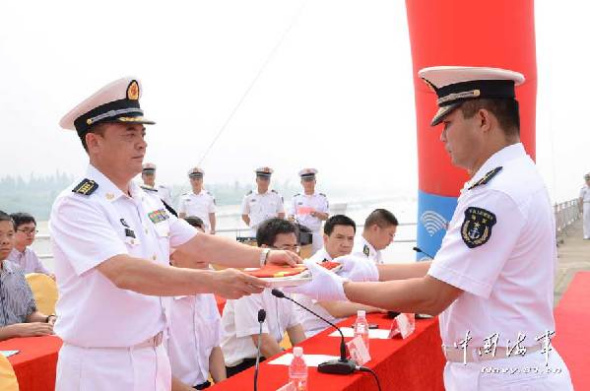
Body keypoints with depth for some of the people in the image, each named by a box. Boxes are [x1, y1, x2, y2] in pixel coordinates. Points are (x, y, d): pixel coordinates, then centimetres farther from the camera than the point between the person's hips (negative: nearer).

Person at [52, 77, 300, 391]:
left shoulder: (149, 202, 8)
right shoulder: (75, 205, -18)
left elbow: (199, 244, 12)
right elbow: (125, 273, -30)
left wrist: (263, 256, 2)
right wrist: (212, 282, -36)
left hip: (154, 357, 7)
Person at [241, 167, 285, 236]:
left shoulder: (276, 196, 5)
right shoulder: (248, 197, 6)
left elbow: (281, 215, 12)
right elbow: (244, 216, 13)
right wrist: (253, 226, 4)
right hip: (254, 233, 0)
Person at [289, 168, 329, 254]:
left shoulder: (322, 198, 5)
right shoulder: (296, 198, 6)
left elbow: (326, 217, 3)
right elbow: (291, 217, 9)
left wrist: (317, 214, -17)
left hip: (316, 234, 0)